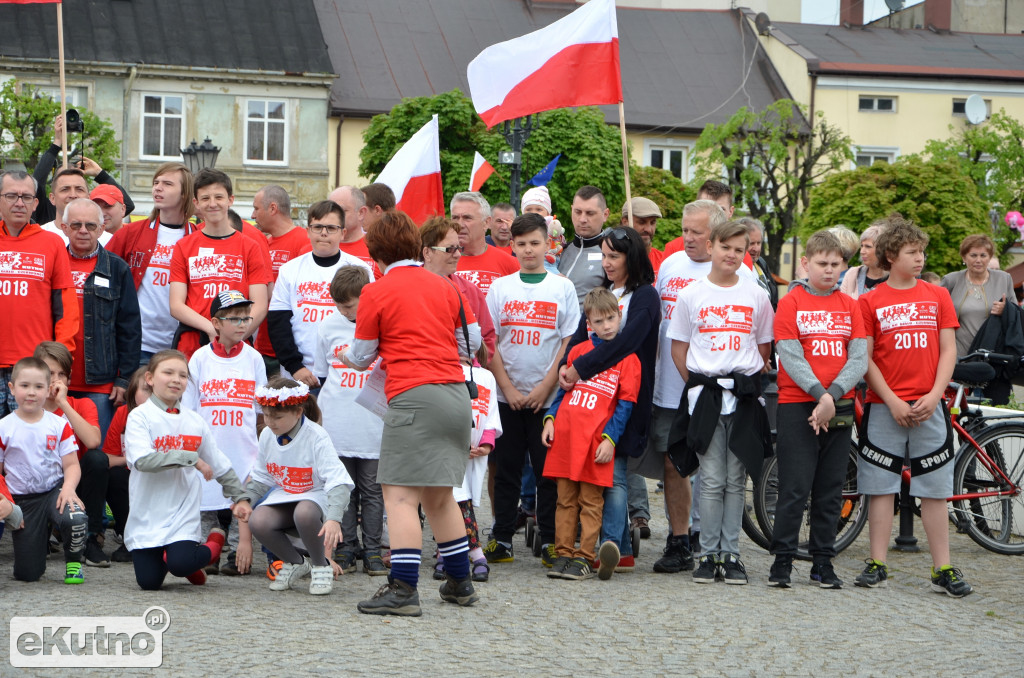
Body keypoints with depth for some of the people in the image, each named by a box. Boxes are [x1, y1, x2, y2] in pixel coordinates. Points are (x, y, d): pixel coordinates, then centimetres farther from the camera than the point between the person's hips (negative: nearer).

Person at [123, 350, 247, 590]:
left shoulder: (196, 422, 8)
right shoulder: (140, 416, -4)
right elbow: (142, 460, -20)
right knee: (149, 581, -9)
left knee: (180, 564, -24)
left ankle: (214, 545, 7)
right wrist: (191, 458, -17)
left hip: (183, 515, 1)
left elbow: (220, 466, 19)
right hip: (147, 515, -1)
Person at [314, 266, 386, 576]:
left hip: (374, 428, -2)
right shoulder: (328, 327, 7)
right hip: (336, 427, 2)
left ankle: (372, 550, 10)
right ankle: (345, 548, 11)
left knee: (372, 490, 4)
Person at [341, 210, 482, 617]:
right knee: (439, 495, 17)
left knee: (400, 494, -7)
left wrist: (345, 357, 30)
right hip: (457, 395, 6)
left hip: (414, 397, -6)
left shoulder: (376, 293, -1)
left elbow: (362, 357, 7)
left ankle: (403, 590, -15)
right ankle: (459, 583, 23)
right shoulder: (444, 286, 13)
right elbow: (473, 340, 18)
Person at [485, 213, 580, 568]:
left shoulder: (562, 287, 3)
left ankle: (550, 541, 6)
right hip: (507, 395, 1)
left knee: (549, 471, 0)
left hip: (548, 396, -1)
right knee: (506, 469, 4)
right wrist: (507, 387, -5)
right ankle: (501, 539, 11)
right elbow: (488, 342, 4)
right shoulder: (500, 287, 6)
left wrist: (546, 387, -8)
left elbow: (570, 343, 0)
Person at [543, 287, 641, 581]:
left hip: (596, 440, -4)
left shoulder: (628, 358, 2)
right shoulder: (578, 350, 14)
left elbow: (625, 404, -1)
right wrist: (550, 419, 6)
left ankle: (584, 557, 3)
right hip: (565, 434, 4)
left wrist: (610, 439, -9)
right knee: (566, 499, 7)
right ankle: (563, 554, 12)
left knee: (591, 501, 0)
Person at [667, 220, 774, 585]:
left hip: (744, 394, 1)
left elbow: (764, 348, 15)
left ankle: (731, 554, 8)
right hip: (704, 394, -1)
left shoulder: (756, 295, 7)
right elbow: (678, 349, 8)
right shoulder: (691, 295, 4)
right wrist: (698, 385, 1)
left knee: (736, 480, 3)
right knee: (712, 480, -3)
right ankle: (708, 554, 4)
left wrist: (746, 380, 6)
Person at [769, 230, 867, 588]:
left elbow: (859, 359, 1)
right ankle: (782, 560, 2)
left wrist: (832, 396, -14)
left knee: (830, 491, 7)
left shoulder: (850, 306, 9)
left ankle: (823, 562, 14)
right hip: (797, 407, -3)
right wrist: (818, 394, -19)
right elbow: (791, 357, -8)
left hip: (840, 409, 4)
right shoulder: (790, 302, 0)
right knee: (795, 488, -5)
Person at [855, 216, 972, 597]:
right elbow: (865, 358, -1)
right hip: (884, 406, -1)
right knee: (881, 488, 1)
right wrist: (893, 402, -10)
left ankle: (942, 570, 5)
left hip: (929, 406, 2)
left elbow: (948, 351, 5)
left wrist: (933, 396, -7)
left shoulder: (937, 296, 8)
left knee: (935, 490, 2)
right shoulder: (870, 301, 2)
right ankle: (877, 565, 7)